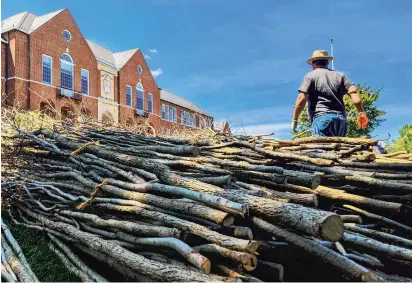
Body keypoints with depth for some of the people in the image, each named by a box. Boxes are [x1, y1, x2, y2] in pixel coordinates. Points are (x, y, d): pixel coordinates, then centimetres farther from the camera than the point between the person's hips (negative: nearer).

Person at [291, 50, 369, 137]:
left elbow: (302, 99, -3)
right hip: (341, 119, 5)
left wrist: (294, 119, 3)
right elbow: (354, 92, 7)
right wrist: (361, 112, 6)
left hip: (322, 117, -4)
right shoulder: (339, 75, 20)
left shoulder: (310, 76, 8)